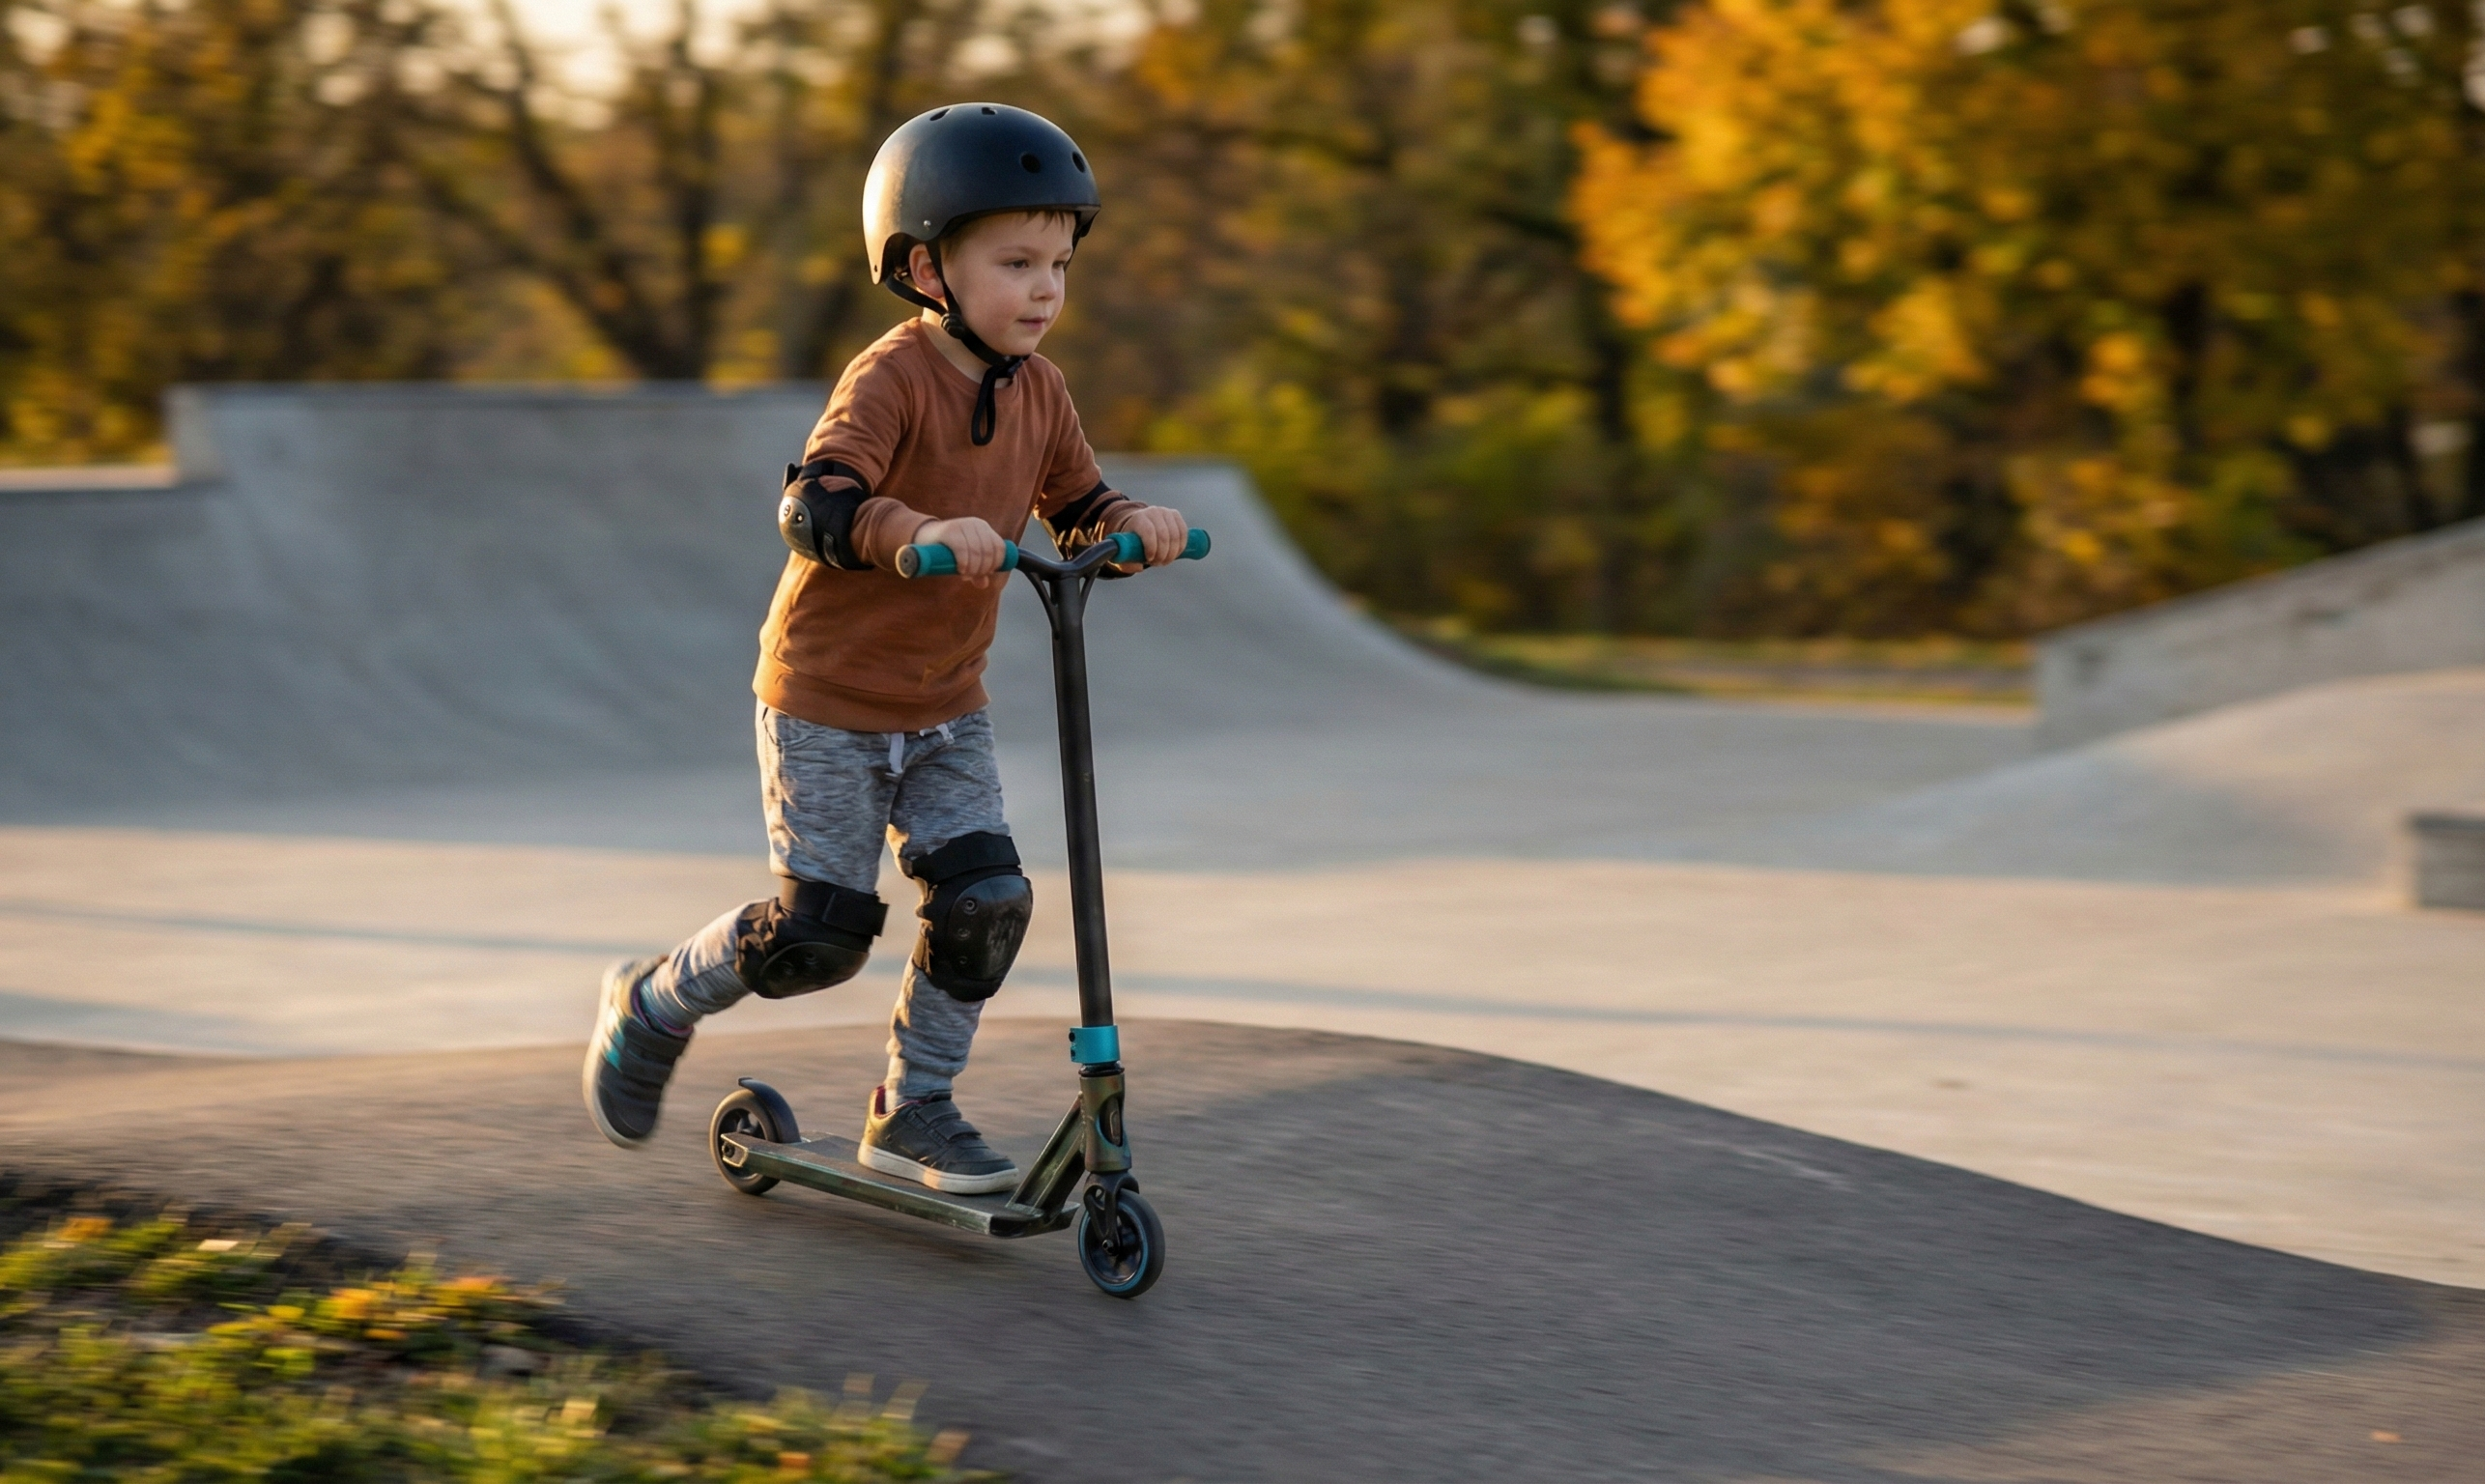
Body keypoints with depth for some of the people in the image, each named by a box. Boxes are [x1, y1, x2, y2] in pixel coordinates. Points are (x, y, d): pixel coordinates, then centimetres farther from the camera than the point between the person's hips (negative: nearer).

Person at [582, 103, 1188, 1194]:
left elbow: (1076, 510, 9)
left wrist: (1134, 522, -14)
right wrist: (919, 530, -52)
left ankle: (913, 1111, 12)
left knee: (985, 900, -7)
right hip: (826, 698, -6)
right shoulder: (890, 379, -22)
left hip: (945, 707, 6)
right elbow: (814, 506, -34)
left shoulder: (1037, 393, 0)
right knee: (819, 931, -5)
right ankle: (651, 1008, 23)